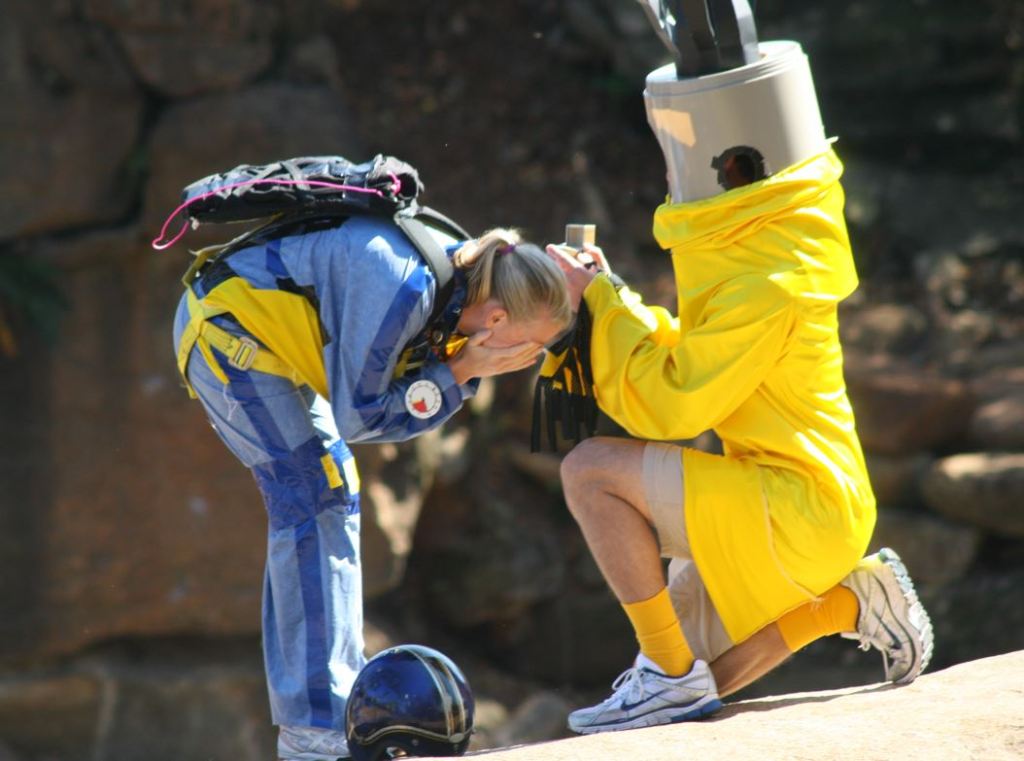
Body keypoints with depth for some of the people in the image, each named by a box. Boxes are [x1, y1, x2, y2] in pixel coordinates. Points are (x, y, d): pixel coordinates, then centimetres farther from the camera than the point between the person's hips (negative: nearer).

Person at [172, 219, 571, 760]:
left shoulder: (458, 280, -4)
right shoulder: (401, 287, -31)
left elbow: (399, 410, -1)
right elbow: (355, 415, -21)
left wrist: (463, 370, -17)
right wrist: (461, 372, -25)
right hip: (229, 325, -10)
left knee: (331, 499, 10)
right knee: (313, 497, -14)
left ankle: (340, 702, 14)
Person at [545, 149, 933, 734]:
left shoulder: (769, 285, -22)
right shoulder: (757, 246, 8)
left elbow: (674, 405, -22)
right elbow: (687, 362, 16)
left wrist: (605, 301, -13)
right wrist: (605, 299, 5)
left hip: (802, 510, -10)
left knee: (590, 471, -20)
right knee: (696, 684, 14)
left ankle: (672, 676, -14)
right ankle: (850, 600, 16)